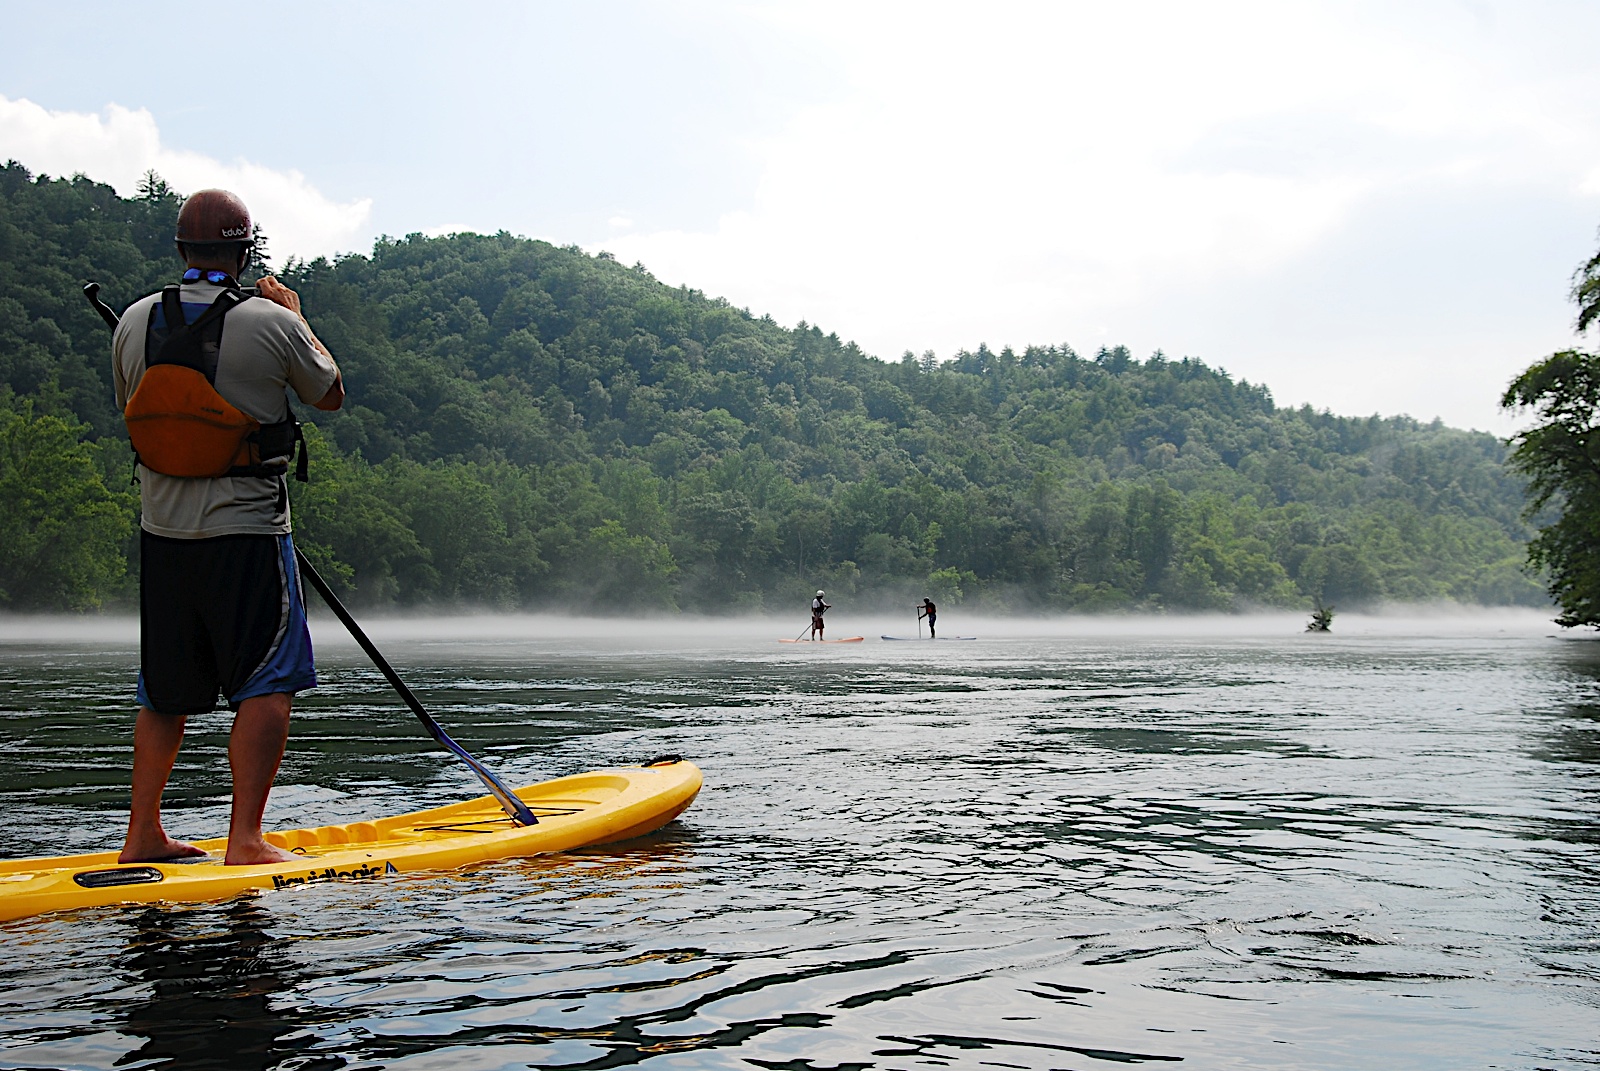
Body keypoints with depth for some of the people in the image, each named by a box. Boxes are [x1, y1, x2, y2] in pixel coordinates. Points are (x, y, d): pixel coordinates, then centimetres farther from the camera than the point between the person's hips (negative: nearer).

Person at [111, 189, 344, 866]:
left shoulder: (135, 322, 3)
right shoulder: (270, 324, -10)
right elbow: (331, 394, 7)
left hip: (161, 531, 5)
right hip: (247, 532, -5)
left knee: (165, 691, 15)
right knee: (266, 685, 0)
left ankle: (142, 836, 20)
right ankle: (245, 840, -4)